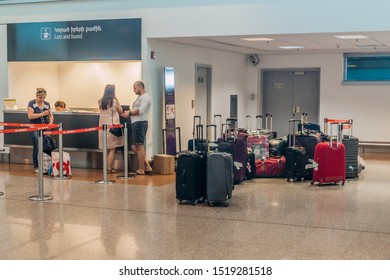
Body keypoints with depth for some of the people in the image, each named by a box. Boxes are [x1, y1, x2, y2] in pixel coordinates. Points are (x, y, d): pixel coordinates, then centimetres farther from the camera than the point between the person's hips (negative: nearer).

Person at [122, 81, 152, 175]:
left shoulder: (145, 97, -7)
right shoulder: (139, 97, 24)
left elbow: (141, 110, -17)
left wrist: (129, 113, -12)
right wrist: (129, 111, 4)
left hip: (140, 123, -10)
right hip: (135, 124, 10)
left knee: (139, 146, -5)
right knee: (134, 147, 10)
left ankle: (141, 170, 1)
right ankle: (147, 167, 12)